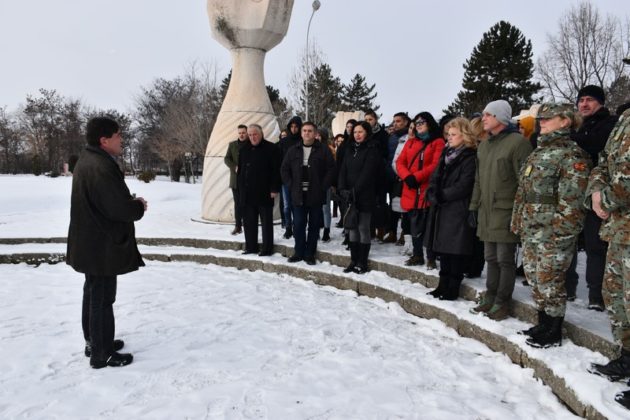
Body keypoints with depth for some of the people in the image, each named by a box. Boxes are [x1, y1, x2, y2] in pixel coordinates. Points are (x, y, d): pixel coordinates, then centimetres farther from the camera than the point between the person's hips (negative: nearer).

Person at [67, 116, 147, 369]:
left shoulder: (87, 160, 10)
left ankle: (93, 341, 36)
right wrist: (139, 205, -7)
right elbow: (122, 209, -28)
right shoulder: (102, 167, -25)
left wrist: (130, 203, 4)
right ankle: (101, 354, 13)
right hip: (102, 246, -11)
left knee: (93, 294, 21)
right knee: (102, 299, 1)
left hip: (90, 243, 11)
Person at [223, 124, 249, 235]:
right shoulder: (232, 145, 11)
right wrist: (235, 167, -10)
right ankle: (238, 226, 12)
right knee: (237, 203, 7)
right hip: (235, 179, 3)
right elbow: (226, 159, 7)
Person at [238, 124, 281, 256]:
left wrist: (274, 189, -13)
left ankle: (267, 248, 9)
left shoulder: (271, 149, -5)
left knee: (266, 222, 2)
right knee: (249, 222, 10)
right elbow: (240, 171, 18)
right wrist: (240, 188, 12)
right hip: (247, 193, 6)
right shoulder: (244, 150, 13)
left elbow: (276, 171, -9)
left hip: (264, 193, -6)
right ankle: (250, 247, 20)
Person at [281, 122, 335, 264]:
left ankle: (309, 254, 15)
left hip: (316, 195, -2)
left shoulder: (323, 150, -1)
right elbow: (284, 169, 13)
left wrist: (323, 187, -10)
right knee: (298, 225, 4)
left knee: (314, 226, 5)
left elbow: (331, 169, -4)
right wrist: (291, 185, 2)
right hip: (298, 195, 2)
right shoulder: (293, 150, 9)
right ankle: (299, 252, 16)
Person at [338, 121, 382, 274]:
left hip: (364, 196, -6)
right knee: (352, 228, 7)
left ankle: (362, 262, 5)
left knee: (363, 228, -1)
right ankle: (353, 260, 14)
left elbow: (367, 173, -14)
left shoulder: (372, 150, -5)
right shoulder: (350, 149, 14)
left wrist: (354, 191, -18)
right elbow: (343, 170, 6)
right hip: (350, 196, 6)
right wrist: (343, 189, -8)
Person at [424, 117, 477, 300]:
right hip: (441, 210, 8)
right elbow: (435, 178, 13)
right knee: (443, 249, 13)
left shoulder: (470, 158, -9)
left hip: (459, 210, -8)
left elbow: (463, 186, -17)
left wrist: (442, 195, -13)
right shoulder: (446, 153, 16)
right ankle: (443, 285, 24)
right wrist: (433, 194, -4)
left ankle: (452, 288, 9)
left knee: (456, 250, 0)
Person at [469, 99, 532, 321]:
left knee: (505, 259, 1)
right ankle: (490, 298, 23)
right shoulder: (484, 145, 16)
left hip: (505, 212, -7)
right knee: (491, 258, 13)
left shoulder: (517, 142, -9)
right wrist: (474, 206, 15)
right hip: (487, 212, 7)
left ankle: (502, 303, 9)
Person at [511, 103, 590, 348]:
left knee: (549, 281, -1)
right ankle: (543, 324, 29)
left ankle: (553, 333, 13)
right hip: (531, 230, 9)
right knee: (534, 277, 14)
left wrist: (559, 232, -20)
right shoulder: (538, 152, 16)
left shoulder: (572, 155, -11)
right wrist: (519, 223, 16)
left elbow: (570, 200, -16)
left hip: (554, 232, -8)